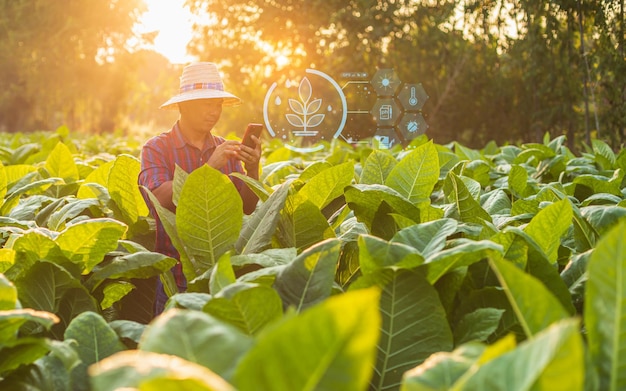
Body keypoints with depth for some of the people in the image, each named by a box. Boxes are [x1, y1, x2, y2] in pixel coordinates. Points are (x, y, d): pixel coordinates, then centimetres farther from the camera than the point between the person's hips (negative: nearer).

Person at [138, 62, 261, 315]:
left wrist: (253, 170, -14)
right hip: (177, 273, -3)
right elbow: (160, 199, -19)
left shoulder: (225, 149, 8)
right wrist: (209, 167, -24)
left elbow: (247, 209, 4)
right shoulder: (156, 149, -3)